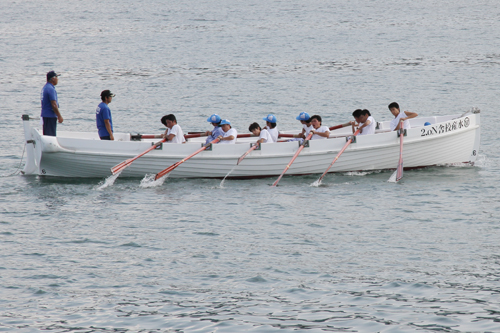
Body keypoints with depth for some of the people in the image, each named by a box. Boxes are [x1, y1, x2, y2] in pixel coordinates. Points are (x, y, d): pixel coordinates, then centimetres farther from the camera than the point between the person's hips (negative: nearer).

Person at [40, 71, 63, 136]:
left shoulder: (45, 87, 14)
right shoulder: (51, 89, -17)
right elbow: (54, 105, -21)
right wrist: (59, 116, -15)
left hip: (45, 115, 10)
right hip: (50, 116, -10)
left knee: (46, 135, 12)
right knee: (51, 135, -7)